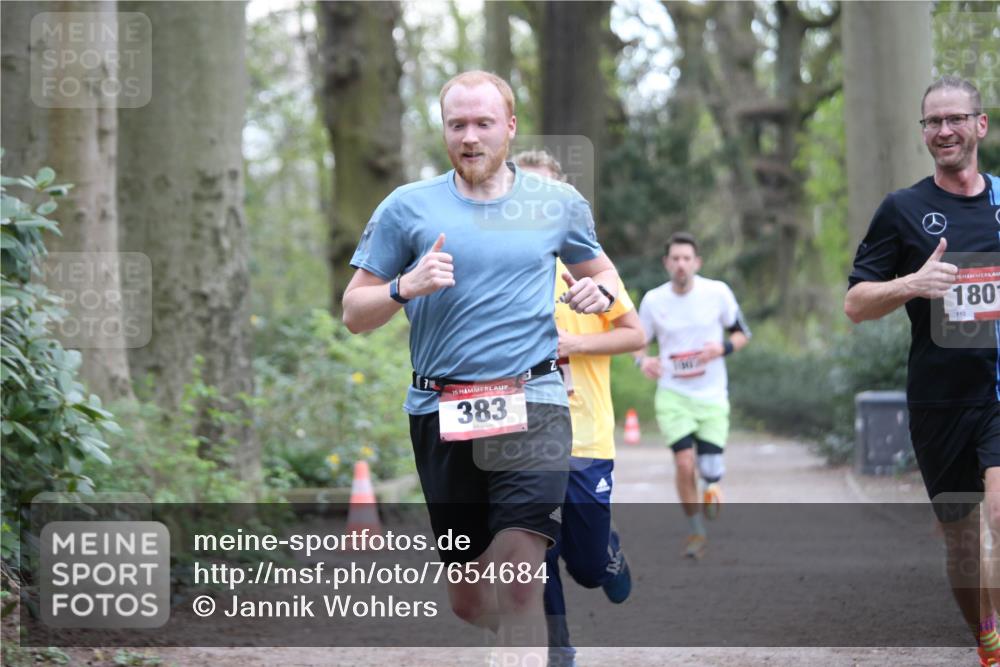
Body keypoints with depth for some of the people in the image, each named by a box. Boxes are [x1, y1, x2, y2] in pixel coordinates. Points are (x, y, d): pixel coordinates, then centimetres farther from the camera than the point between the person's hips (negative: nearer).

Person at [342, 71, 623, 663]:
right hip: (440, 410, 2)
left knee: (518, 577, -21)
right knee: (468, 601, 9)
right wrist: (407, 287, -12)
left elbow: (599, 268, 26)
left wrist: (601, 290, 3)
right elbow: (355, 313, 8)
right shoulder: (407, 208, 5)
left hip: (531, 406, -1)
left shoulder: (559, 204, 8)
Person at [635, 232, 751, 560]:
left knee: (710, 471, -6)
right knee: (684, 464, -16)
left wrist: (724, 347, -16)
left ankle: (712, 484, 33)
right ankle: (696, 532, 4)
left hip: (712, 397, 0)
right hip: (673, 395, 0)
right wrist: (643, 360, -13)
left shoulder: (718, 292, -6)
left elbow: (742, 333, 5)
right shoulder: (653, 300, -3)